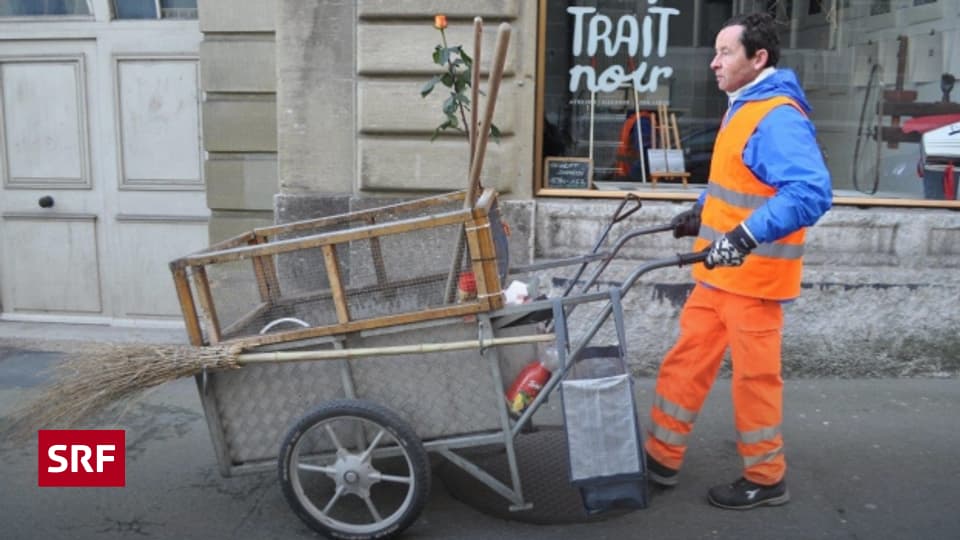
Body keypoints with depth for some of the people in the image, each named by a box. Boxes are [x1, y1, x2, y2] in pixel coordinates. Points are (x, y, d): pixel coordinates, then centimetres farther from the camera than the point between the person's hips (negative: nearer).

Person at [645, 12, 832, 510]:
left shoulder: (778, 118, -19)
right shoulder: (743, 109, 13)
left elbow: (811, 192, -32)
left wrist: (745, 237, -40)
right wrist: (701, 214, 28)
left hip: (754, 277, -9)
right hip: (718, 274, 10)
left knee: (754, 376, 4)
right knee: (686, 361, 13)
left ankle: (766, 479, 23)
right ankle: (661, 458, 26)